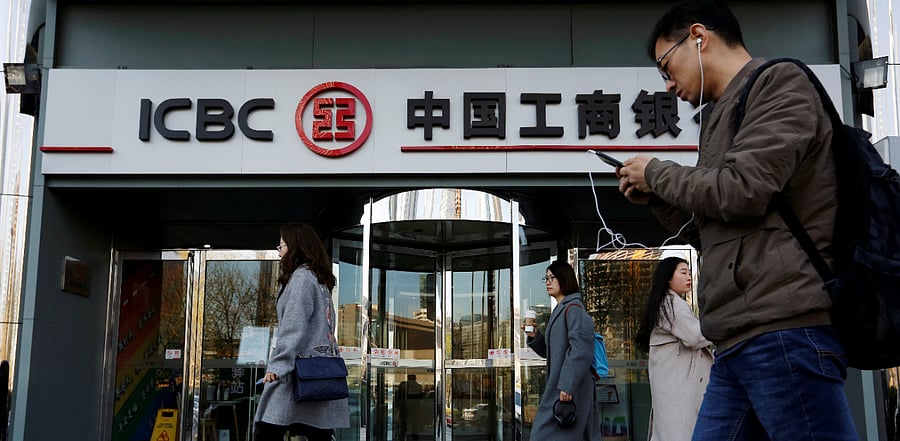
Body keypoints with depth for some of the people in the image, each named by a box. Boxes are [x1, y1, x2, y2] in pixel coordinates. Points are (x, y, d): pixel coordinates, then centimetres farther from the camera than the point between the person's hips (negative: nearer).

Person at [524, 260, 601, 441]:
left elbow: (581, 350, -22)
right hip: (557, 386, 9)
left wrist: (568, 385, -25)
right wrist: (534, 336, 5)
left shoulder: (573, 309, -12)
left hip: (570, 389, -9)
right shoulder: (559, 311, 17)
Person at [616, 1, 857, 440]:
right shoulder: (726, 115, 25)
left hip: (784, 329, -9)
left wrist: (656, 172, 0)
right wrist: (655, 197, 18)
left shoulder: (779, 83, 0)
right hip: (741, 343, 9)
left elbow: (742, 191, -16)